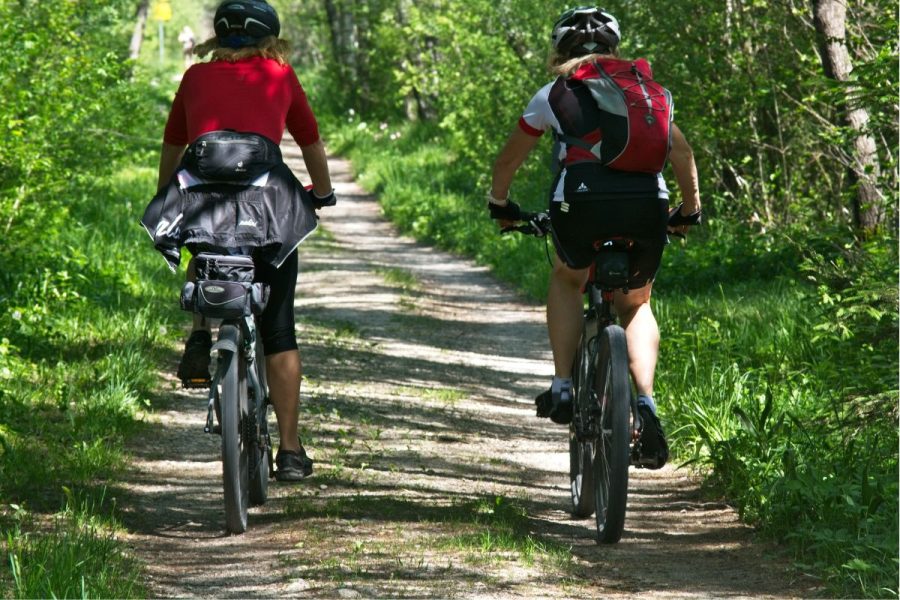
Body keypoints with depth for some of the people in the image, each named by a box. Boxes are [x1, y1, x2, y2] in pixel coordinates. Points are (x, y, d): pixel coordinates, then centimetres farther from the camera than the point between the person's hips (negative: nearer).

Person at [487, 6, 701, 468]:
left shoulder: (554, 93, 19)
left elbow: (509, 160, 28)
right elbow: (681, 152, 27)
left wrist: (499, 205, 45)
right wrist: (690, 211, 40)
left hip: (582, 201, -2)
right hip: (647, 202, 2)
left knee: (567, 280, 30)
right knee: (635, 304, 24)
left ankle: (562, 386, 17)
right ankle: (645, 402, 3)